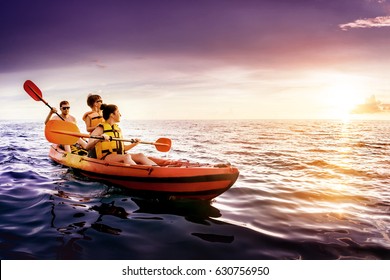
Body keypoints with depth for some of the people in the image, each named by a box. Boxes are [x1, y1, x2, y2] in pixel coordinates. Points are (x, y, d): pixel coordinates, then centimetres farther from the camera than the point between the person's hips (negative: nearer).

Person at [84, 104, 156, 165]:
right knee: (127, 157, -36)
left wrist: (134, 144, 21)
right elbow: (87, 147, -12)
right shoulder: (101, 129, 0)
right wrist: (99, 139, -28)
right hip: (105, 158, -6)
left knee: (140, 156, -21)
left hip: (120, 157, 6)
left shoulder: (118, 129, 20)